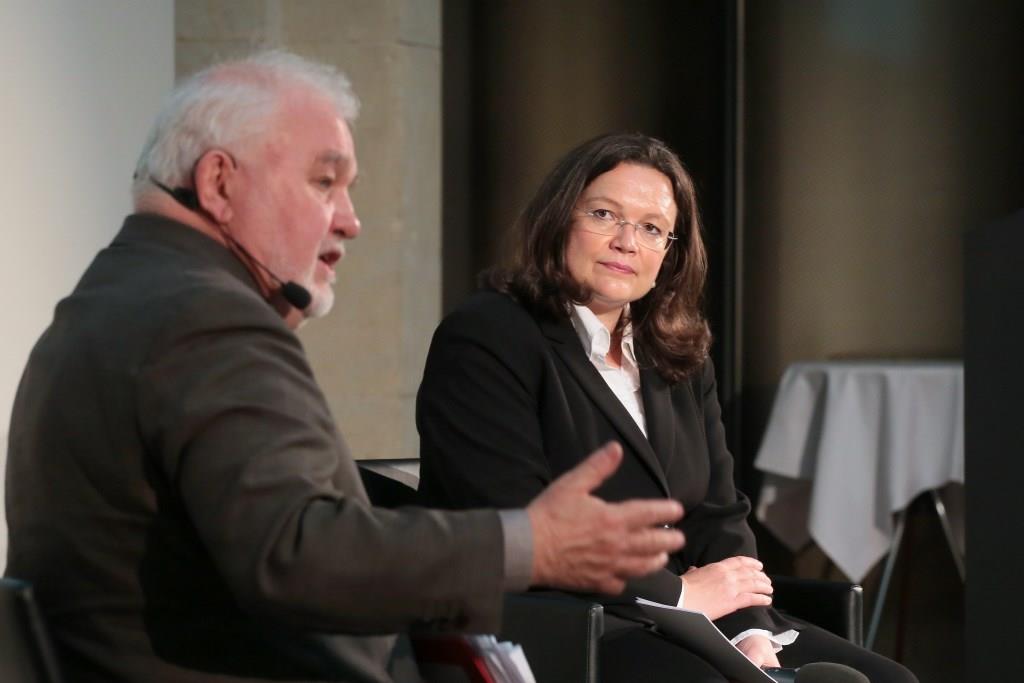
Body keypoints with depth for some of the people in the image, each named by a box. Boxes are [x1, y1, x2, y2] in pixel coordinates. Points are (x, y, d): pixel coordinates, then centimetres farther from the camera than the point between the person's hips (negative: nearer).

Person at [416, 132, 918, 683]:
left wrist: (752, 635, -9)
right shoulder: (484, 342, -6)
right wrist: (679, 594, -10)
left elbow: (718, 513, 10)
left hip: (678, 623, 8)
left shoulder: (680, 358, 17)